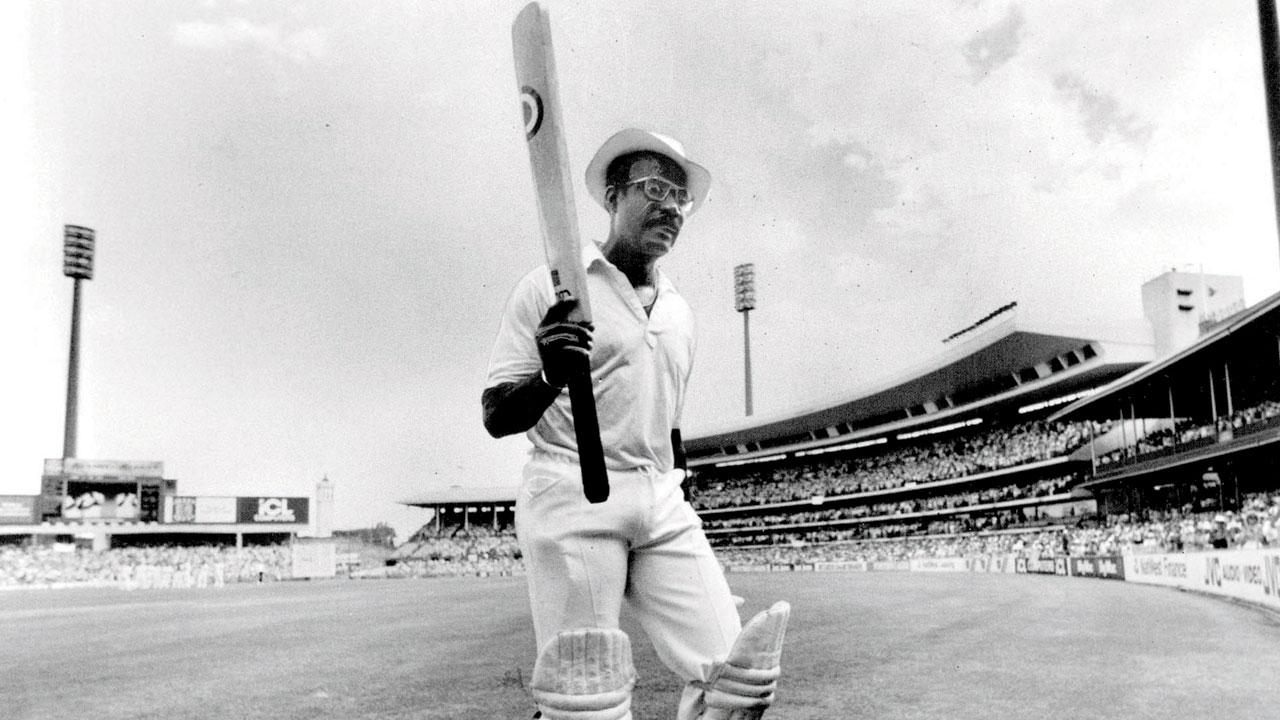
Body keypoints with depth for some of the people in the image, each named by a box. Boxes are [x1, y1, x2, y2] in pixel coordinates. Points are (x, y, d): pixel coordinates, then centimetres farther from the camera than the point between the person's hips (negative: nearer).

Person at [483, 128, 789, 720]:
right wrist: (550, 378, -23)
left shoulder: (679, 311, 18)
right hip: (572, 497, -5)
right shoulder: (550, 288, 0)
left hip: (663, 505, 5)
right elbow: (496, 418, -4)